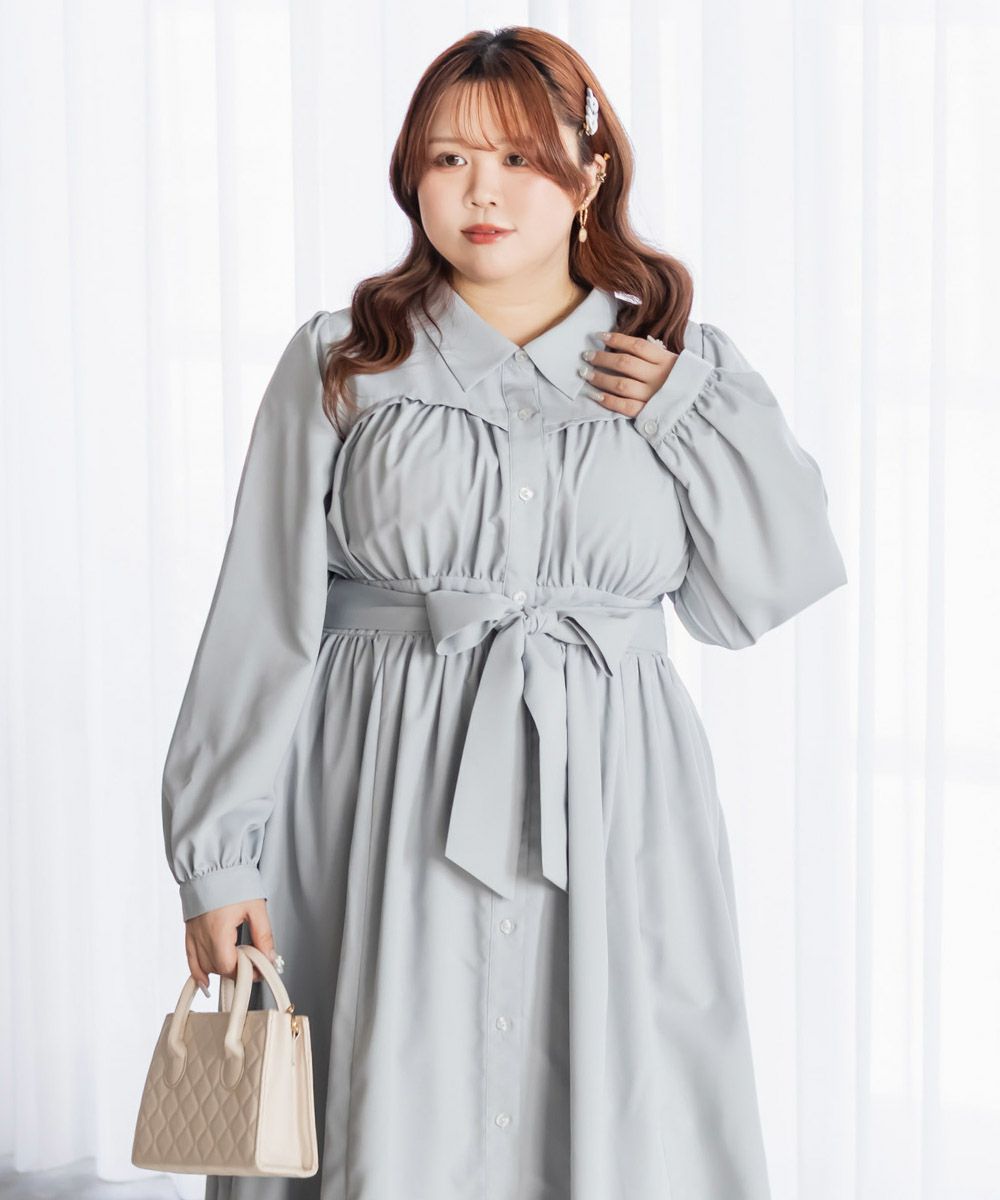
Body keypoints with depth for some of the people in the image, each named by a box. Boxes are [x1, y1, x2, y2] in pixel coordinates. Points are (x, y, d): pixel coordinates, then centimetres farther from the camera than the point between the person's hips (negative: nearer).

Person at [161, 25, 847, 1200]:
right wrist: (219, 851, -2)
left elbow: (765, 594, 5)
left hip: (606, 813, 2)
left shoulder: (679, 367, 10)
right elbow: (263, 622, 2)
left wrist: (689, 410, -5)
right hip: (388, 808, -1)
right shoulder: (339, 365, 4)